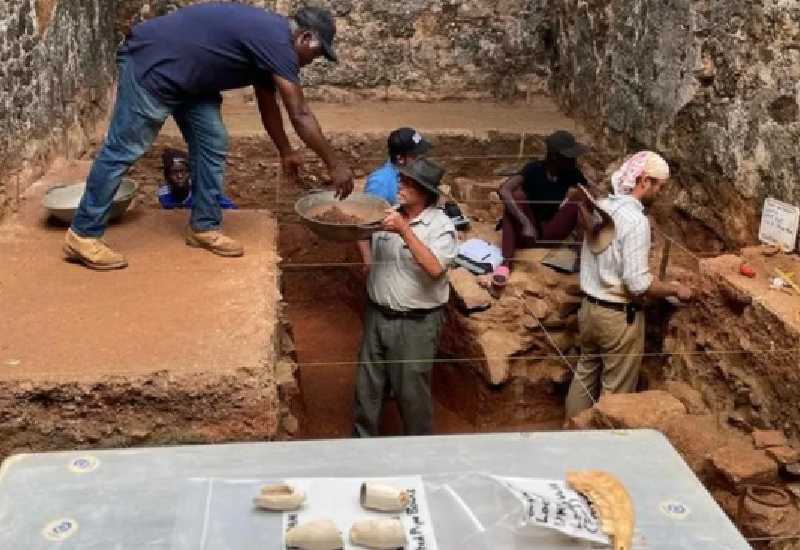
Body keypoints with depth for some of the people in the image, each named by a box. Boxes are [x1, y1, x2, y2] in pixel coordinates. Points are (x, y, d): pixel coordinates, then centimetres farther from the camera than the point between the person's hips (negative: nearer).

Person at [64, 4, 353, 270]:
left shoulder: (266, 38, 11)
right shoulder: (276, 40, -19)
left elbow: (268, 105, 24)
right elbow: (301, 115, -19)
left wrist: (285, 152, 32)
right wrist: (334, 166, -12)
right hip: (151, 65, -10)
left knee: (212, 145, 7)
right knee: (122, 151, -6)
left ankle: (204, 226, 15)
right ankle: (83, 235, 0)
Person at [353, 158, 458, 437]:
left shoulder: (440, 225, -13)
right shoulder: (388, 215, 4)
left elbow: (434, 268, -29)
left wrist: (405, 230, -31)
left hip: (416, 322, -5)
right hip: (377, 315, 6)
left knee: (412, 390, 6)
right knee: (367, 384, 15)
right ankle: (363, 439, 34)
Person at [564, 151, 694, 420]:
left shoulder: (600, 206, 2)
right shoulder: (635, 220, -24)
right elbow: (638, 284, -26)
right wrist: (675, 290, -10)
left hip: (589, 307, 9)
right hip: (619, 316, -8)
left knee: (585, 374, 23)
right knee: (616, 392, 8)